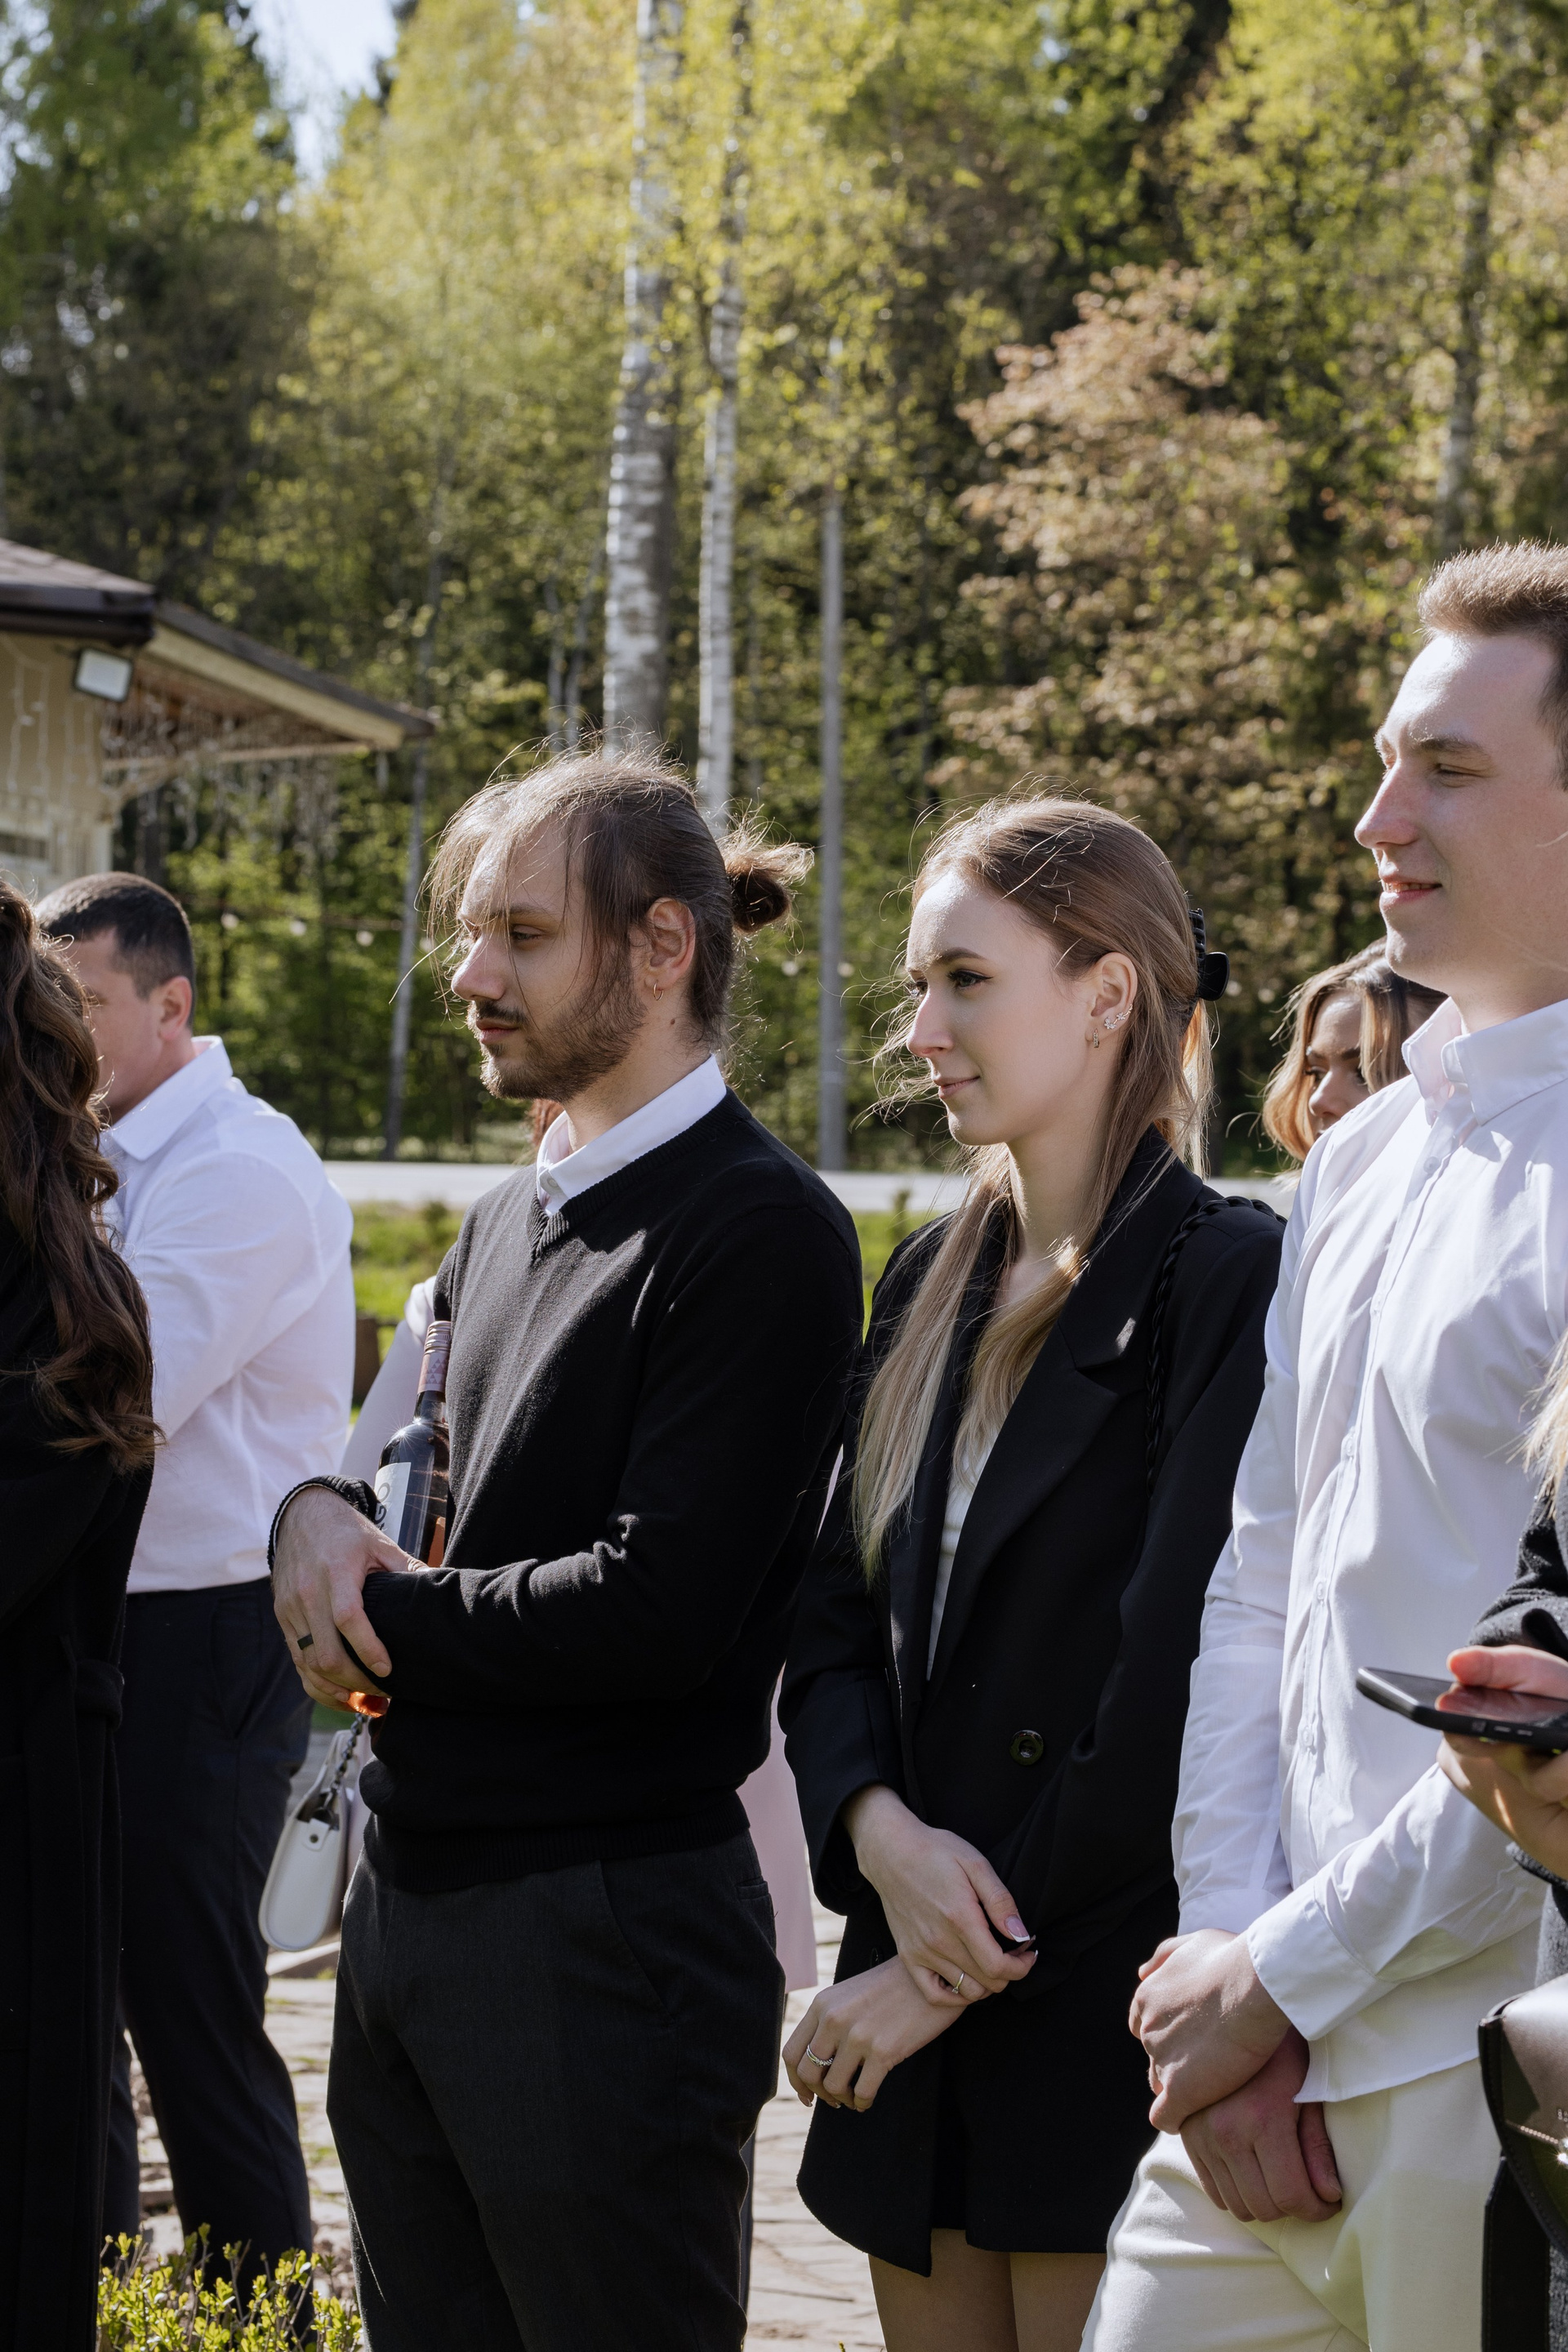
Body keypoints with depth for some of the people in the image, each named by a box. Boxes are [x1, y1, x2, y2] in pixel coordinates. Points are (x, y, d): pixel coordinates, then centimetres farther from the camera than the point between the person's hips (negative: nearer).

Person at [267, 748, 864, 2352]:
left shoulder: (757, 1232, -13)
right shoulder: (508, 1226, 15)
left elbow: (661, 1607, -20)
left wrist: (377, 1618, -9)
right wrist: (323, 1514, -4)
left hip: (604, 1932, -8)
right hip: (409, 1890, 8)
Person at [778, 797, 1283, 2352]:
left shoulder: (1228, 1280, -11)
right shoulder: (934, 1282, 13)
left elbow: (1172, 1686, -16)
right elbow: (835, 1622, 11)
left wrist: (958, 1971, -12)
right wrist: (881, 1829, -9)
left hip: (1111, 2023, -6)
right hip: (919, 2027, 7)